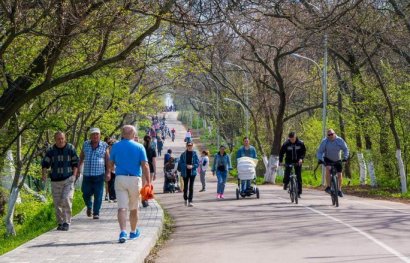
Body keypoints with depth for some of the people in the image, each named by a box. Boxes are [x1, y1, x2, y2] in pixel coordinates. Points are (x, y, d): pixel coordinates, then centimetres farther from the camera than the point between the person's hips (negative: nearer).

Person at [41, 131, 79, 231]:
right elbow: (45, 163, 4)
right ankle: (60, 223, 17)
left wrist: (74, 174, -8)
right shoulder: (50, 150, 4)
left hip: (68, 179, -2)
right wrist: (44, 174, -13)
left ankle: (67, 222, -8)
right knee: (57, 203, 4)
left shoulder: (71, 148, 1)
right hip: (55, 181, 2)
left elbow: (75, 163, 4)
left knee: (66, 199, -16)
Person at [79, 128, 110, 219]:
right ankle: (89, 207, 33)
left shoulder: (104, 146, 4)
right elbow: (81, 158, 16)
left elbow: (107, 160, 5)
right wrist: (78, 169, 12)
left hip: (99, 175, -2)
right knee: (86, 193, 4)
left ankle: (96, 213, 8)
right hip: (87, 174, 2)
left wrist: (108, 172, -1)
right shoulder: (85, 145, 9)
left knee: (98, 195, -2)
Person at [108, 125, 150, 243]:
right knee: (134, 208, 14)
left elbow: (111, 165, 9)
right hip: (135, 179, 0)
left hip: (120, 179, 1)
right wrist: (148, 182, -7)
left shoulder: (116, 146, 3)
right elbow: (145, 166, -8)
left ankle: (123, 232, -21)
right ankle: (133, 232, 28)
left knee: (122, 208, -4)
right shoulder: (139, 147, -3)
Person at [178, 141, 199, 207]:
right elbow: (180, 163, -2)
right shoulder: (183, 154, -1)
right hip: (185, 172, 1)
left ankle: (190, 201, -5)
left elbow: (197, 163, -2)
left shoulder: (194, 154, -1)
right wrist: (186, 166, -17)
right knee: (185, 186, 12)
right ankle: (185, 199, 34)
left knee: (191, 187, -6)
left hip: (192, 172, -1)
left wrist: (192, 166, -19)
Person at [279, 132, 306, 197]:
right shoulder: (286, 144, -12)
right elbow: (281, 153, -4)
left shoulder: (300, 143, -9)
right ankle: (285, 184, 16)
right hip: (289, 161, -1)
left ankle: (299, 192, 5)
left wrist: (301, 158, -16)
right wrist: (280, 161, -14)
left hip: (298, 162, 1)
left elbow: (304, 151, 1)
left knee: (298, 176, -2)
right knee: (287, 174, -17)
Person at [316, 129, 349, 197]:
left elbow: (345, 149, -10)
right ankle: (328, 187, -26)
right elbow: (319, 152, -15)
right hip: (328, 159, -2)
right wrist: (320, 159, -32)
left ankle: (339, 190, 21)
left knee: (339, 175, -1)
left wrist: (345, 157, -25)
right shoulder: (324, 141, -18)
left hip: (337, 160, 2)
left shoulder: (340, 140, -17)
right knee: (328, 168, -32)